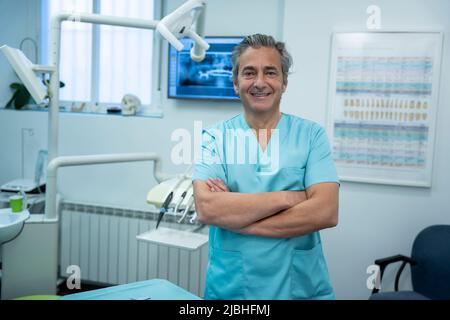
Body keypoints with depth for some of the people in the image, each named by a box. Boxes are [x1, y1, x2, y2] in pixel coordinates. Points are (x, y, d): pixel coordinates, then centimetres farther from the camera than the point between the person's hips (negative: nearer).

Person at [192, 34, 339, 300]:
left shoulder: (311, 135, -4)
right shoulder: (215, 137, -3)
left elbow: (326, 213, -16)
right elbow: (206, 209, -17)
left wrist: (235, 216, -16)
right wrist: (287, 198, -19)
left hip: (303, 287, 0)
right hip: (228, 289, 0)